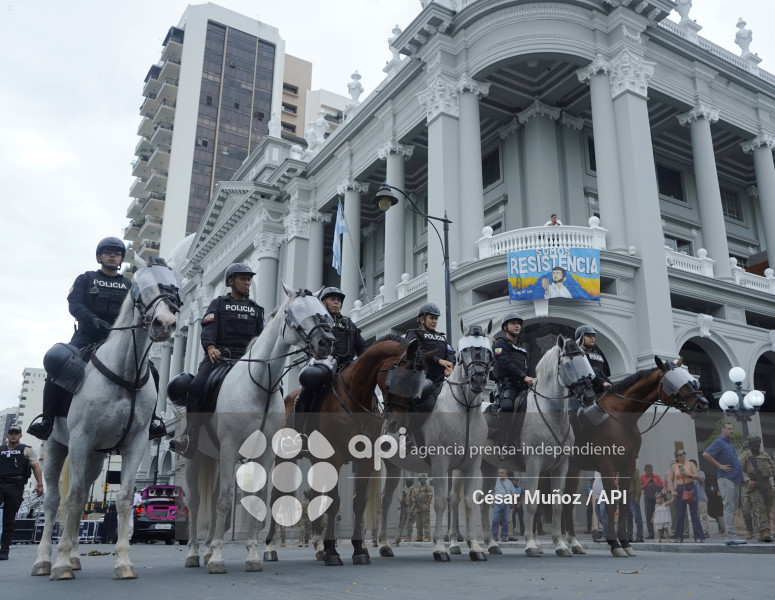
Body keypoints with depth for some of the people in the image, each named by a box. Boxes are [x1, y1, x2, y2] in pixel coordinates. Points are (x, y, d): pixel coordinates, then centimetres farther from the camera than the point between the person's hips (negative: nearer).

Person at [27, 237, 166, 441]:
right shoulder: (86, 279, 12)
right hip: (88, 337, -1)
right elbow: (74, 304, -4)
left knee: (151, 373, -16)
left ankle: (149, 417, -3)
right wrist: (93, 319, -25)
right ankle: (48, 417, -11)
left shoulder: (129, 286, 19)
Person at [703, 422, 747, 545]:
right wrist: (719, 466, -18)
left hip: (735, 479, 9)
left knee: (733, 508, 10)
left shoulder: (729, 443, 19)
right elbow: (706, 454, -21)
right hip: (726, 479, -9)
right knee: (729, 508, -11)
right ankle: (731, 536, -12)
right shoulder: (719, 442, -9)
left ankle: (731, 536, 15)